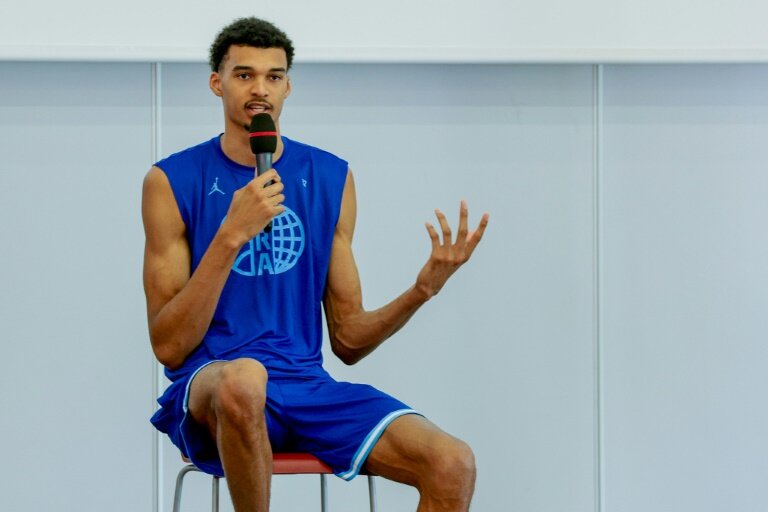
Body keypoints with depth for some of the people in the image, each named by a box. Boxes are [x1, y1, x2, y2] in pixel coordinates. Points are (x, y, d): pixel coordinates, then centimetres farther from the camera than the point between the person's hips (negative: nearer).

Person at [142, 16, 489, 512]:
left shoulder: (331, 178, 10)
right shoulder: (173, 181, 0)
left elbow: (348, 340, 12)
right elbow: (169, 346, -7)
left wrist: (423, 288, -5)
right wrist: (231, 236, -16)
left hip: (308, 385, 3)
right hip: (208, 389, -3)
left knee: (454, 465, -22)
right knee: (244, 377, -41)